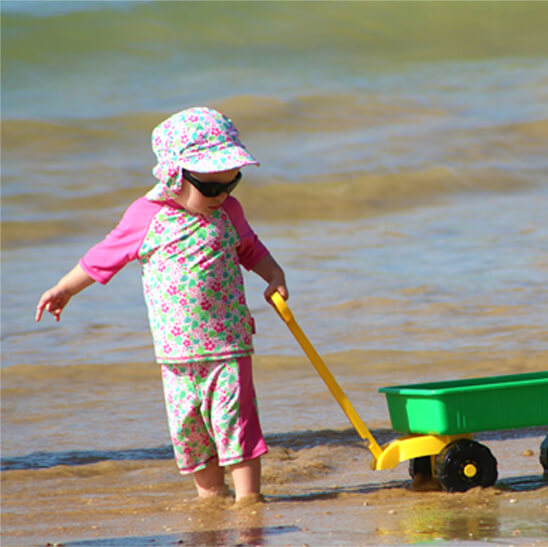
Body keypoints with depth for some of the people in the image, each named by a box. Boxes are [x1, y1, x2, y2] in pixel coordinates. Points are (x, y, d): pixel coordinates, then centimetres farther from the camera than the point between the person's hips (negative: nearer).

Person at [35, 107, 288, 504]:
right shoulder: (146, 217, -3)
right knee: (187, 425, 6)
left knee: (234, 416, -8)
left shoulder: (228, 212, 2)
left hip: (229, 341, -1)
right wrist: (65, 289, 19)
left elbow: (250, 249, 22)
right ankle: (210, 493, 20)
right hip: (176, 349, 1)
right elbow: (105, 257, 11)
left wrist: (275, 276, 4)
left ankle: (248, 494, -3)